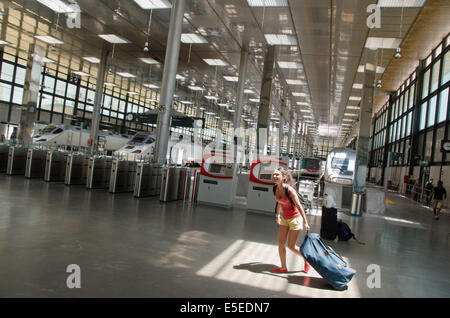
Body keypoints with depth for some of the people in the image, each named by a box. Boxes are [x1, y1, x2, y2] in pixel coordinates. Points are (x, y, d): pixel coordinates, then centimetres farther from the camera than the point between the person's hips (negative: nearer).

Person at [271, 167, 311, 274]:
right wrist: (278, 215, 24)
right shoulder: (276, 189, -4)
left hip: (295, 218, -7)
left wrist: (305, 222, -22)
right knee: (281, 243, 5)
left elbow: (299, 206, -22)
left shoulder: (290, 190, -26)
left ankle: (306, 259, 28)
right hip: (284, 218, 7)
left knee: (291, 246, 0)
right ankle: (283, 268, 20)